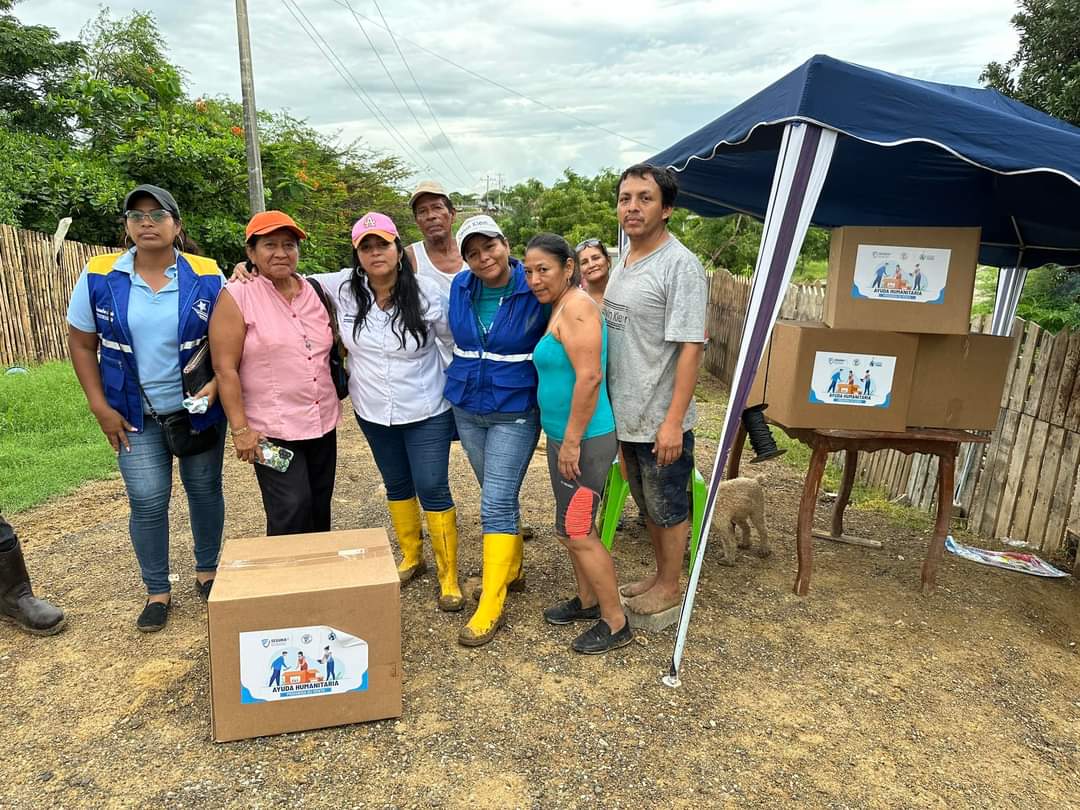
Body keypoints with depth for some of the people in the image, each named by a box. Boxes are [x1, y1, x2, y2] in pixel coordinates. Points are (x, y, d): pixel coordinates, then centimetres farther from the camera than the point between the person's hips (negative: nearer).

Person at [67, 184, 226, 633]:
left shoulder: (208, 277, -7)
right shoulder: (98, 277, -5)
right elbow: (82, 345, 2)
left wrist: (214, 385, -17)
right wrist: (100, 407, -3)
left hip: (198, 408, 0)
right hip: (135, 414, 0)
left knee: (205, 489, 11)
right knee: (147, 501, 0)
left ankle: (207, 571, 32)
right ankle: (157, 591, 19)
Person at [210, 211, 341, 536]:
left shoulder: (315, 291, 7)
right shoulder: (237, 296, -7)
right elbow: (225, 368, -10)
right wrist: (240, 429, -14)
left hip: (323, 424, 5)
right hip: (272, 431, -5)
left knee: (320, 513, 14)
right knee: (292, 513, -10)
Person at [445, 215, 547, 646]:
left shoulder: (534, 290, -15)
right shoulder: (461, 288, -1)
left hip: (515, 413, -5)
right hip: (467, 409, 6)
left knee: (497, 503, -6)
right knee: (498, 496, 18)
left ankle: (491, 605, 4)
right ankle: (510, 569, 37)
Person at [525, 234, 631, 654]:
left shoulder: (576, 307, -17)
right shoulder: (559, 307, 14)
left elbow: (589, 377, -25)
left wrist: (572, 441, -22)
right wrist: (563, 440, 19)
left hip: (584, 438, -10)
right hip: (563, 434, 10)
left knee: (575, 532, -2)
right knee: (575, 525, 19)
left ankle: (615, 623, 13)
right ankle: (587, 600, 36)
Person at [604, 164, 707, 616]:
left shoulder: (680, 265, -17)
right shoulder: (623, 262, 9)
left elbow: (690, 348, -21)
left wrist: (673, 421, -24)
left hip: (660, 420, -8)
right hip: (626, 414, 8)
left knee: (669, 507, 10)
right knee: (648, 505, 22)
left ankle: (669, 587, 29)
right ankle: (660, 574, 40)